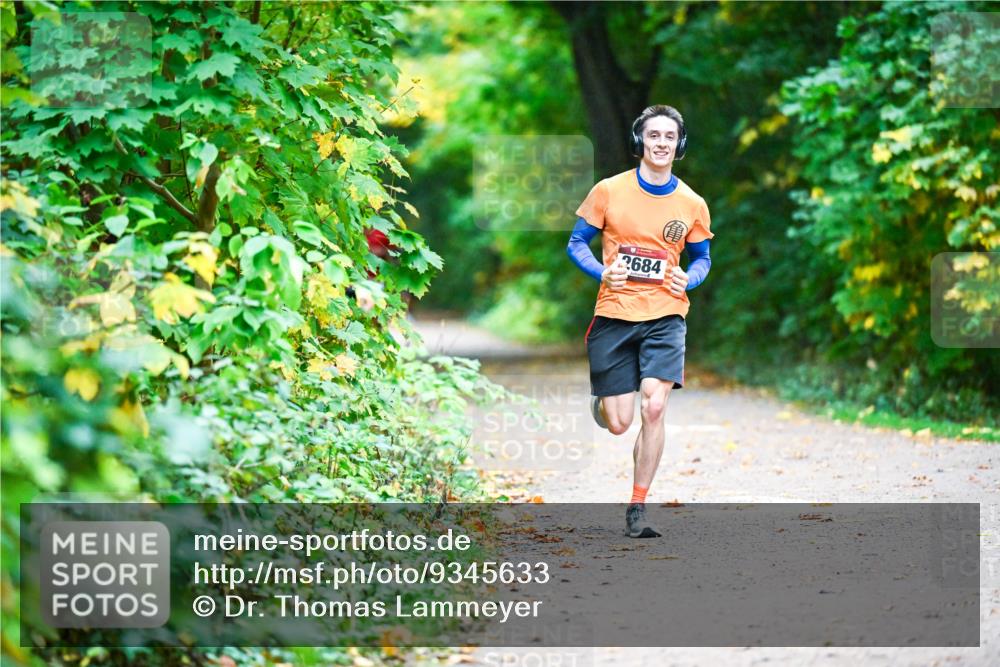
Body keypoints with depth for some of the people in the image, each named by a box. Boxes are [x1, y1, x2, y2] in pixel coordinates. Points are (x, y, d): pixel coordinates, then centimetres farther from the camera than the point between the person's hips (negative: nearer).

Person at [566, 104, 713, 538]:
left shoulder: (692, 204, 3)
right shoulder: (609, 191, -2)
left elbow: (701, 258, 16)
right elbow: (577, 243, 5)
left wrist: (688, 280, -6)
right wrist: (602, 272, -14)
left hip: (664, 315, 0)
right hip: (614, 314, 0)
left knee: (653, 407, -18)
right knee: (618, 424, -2)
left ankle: (637, 509, -5)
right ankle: (602, 399, 39)